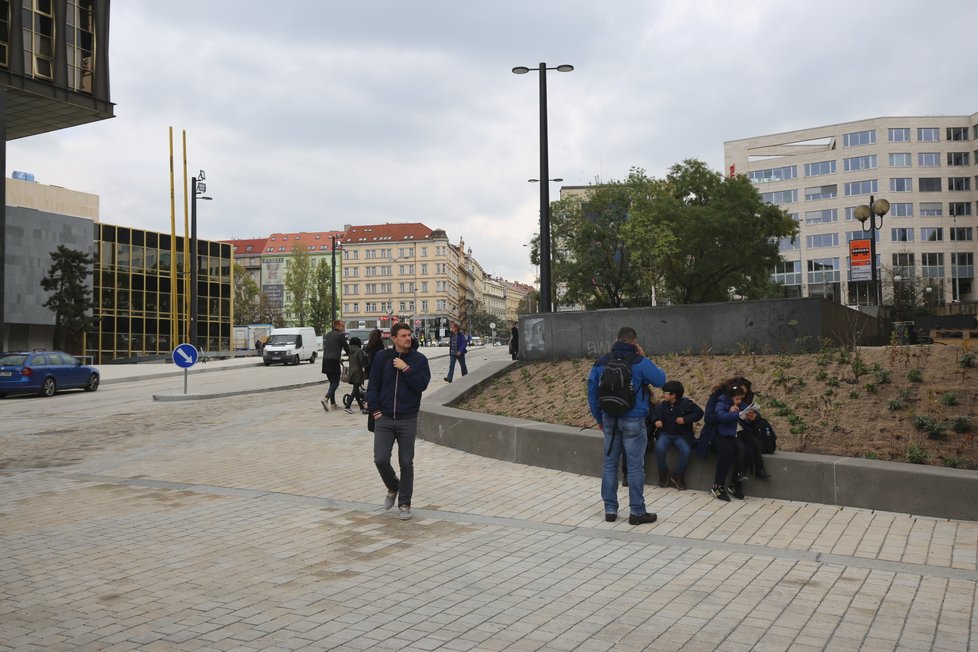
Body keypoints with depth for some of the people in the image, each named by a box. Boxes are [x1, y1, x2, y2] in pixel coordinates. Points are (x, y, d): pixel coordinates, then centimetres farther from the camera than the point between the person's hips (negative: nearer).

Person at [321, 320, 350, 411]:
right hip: (334, 361, -7)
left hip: (325, 360, 7)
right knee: (335, 382, -5)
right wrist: (349, 354, 20)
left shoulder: (327, 335, 18)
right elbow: (346, 347, 1)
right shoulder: (340, 335, -4)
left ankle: (332, 403, 13)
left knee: (332, 382, 14)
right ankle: (326, 398, -24)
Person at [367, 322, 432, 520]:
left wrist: (406, 369, -17)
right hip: (384, 419, 1)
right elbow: (373, 384, 5)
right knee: (381, 460, -5)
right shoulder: (382, 358, 2)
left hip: (408, 420, -1)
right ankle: (393, 488, 25)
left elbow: (422, 385, -11)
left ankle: (405, 504, 18)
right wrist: (375, 409, -3)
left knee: (406, 463, 4)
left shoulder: (419, 359, -1)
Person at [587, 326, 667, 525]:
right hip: (633, 421, -4)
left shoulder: (601, 363, 5)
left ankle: (610, 510, 16)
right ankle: (636, 512, 5)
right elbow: (660, 380, 1)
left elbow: (592, 392, 8)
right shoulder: (640, 362, -11)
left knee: (610, 464, 11)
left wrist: (599, 418, 17)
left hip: (610, 421, 5)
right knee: (635, 466, 2)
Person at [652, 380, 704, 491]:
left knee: (686, 450, -30)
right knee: (660, 448, -31)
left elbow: (699, 412, -3)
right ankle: (663, 473, -5)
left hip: (681, 435, -1)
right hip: (665, 434, 1)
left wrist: (685, 419, -15)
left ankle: (677, 475, -6)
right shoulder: (662, 405, 4)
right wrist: (656, 421, -7)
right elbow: (654, 415, 17)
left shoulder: (686, 403, -4)